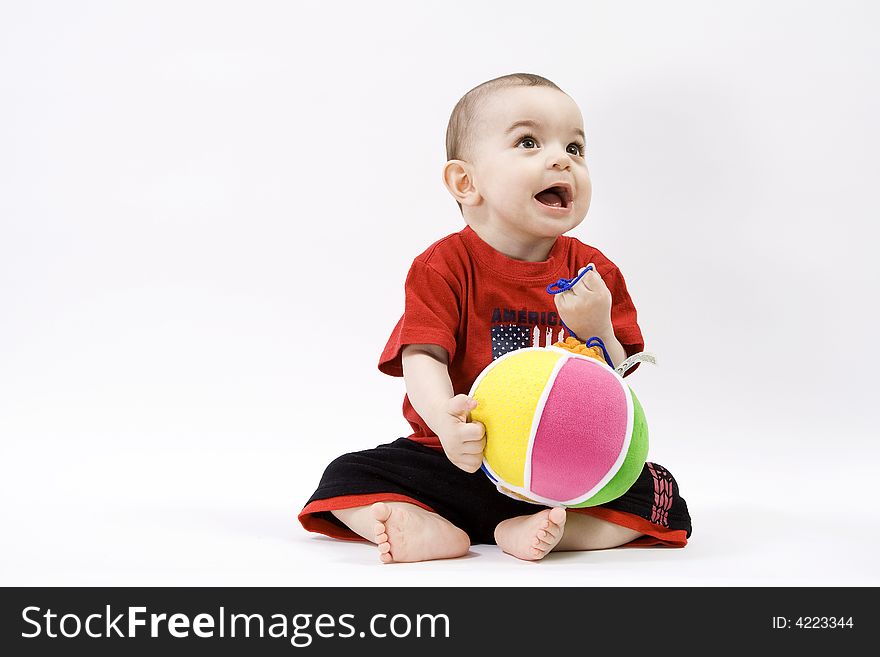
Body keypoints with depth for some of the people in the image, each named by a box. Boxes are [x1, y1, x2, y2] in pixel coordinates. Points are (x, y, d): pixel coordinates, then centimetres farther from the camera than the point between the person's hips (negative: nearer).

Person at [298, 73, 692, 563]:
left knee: (661, 495, -19)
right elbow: (423, 356, -20)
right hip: (459, 462, -1)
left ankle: (527, 531, -30)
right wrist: (445, 421, -41)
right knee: (346, 478, -16)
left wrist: (598, 331, -23)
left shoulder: (595, 273, 1)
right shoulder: (444, 266, -7)